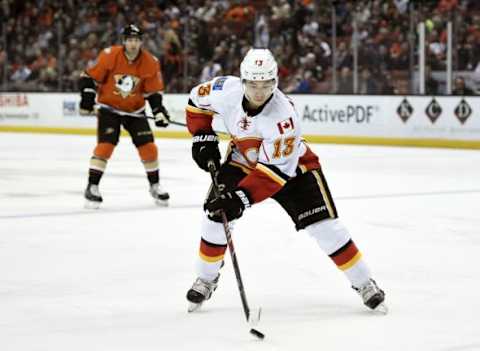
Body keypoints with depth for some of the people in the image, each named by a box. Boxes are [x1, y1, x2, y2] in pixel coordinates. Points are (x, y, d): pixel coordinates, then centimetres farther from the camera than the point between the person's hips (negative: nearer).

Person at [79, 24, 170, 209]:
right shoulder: (109, 55, -18)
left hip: (135, 110, 3)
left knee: (148, 147, -2)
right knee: (105, 145, -17)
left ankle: (155, 186, 18)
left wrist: (159, 110, -12)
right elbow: (90, 77, -10)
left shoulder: (150, 62, -10)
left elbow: (153, 91, -1)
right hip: (109, 108, -3)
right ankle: (92, 187, -9)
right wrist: (87, 98, -19)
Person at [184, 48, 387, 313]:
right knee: (215, 215, -11)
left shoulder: (284, 115, -37)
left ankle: (363, 283, 3)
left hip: (291, 165, -3)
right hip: (242, 161, 4)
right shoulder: (226, 90, -25)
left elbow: (277, 170, -36)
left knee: (323, 224, -11)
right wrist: (203, 138, -10)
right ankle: (206, 279, 11)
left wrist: (241, 198, -42)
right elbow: (197, 100, -2)